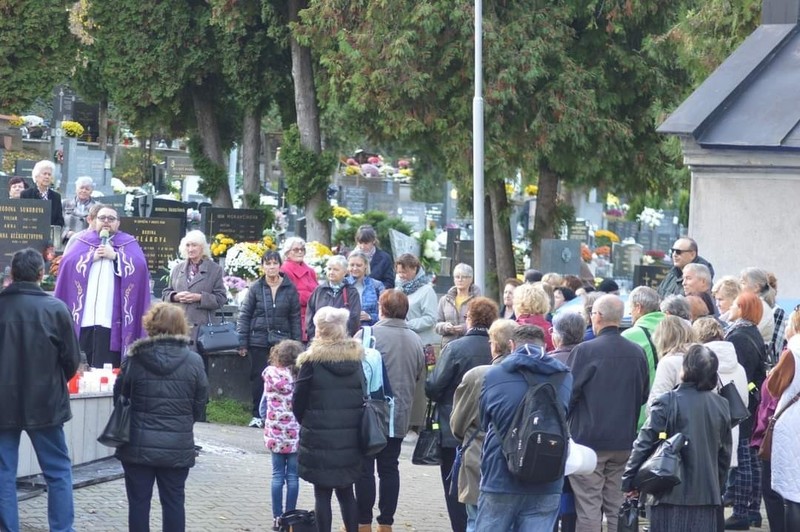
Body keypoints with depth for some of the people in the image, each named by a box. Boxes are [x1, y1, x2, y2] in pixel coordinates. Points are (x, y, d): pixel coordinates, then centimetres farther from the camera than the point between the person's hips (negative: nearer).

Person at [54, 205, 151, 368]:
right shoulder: (83, 241, 17)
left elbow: (140, 266, -3)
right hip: (84, 316, 2)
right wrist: (92, 256, -6)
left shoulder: (129, 243, 13)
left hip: (112, 318, -2)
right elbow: (66, 262, 3)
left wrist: (115, 256, -9)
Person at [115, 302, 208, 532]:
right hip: (178, 447, 1)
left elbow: (119, 396, 1)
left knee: (138, 501, 6)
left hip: (139, 445, -1)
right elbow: (199, 405, 2)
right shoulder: (193, 361, -6)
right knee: (174, 501, 9)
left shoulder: (135, 359, -8)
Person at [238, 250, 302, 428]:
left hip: (281, 340, 0)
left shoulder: (289, 289, 3)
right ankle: (257, 415, 12)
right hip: (259, 339, 0)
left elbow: (295, 318, 6)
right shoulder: (256, 288, 1)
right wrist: (242, 343, -2)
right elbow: (244, 315, 2)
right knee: (258, 378, 3)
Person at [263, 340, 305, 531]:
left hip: (275, 434, 1)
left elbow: (264, 405, 4)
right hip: (296, 434, -1)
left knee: (277, 475, 7)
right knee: (292, 476, 5)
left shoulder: (270, 375, -5)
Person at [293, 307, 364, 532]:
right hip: (350, 438, 4)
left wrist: (306, 423, 10)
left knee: (322, 493, 2)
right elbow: (362, 397, 9)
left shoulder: (313, 361, -10)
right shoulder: (356, 358, 3)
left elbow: (298, 403, -7)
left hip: (319, 438, -4)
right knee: (346, 492, 13)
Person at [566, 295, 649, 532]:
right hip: (624, 441, 5)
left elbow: (570, 394, -9)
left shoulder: (585, 351, -12)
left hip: (589, 439, -5)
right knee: (618, 507, 11)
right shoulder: (637, 353, 3)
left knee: (588, 508, -3)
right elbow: (643, 396, 12)